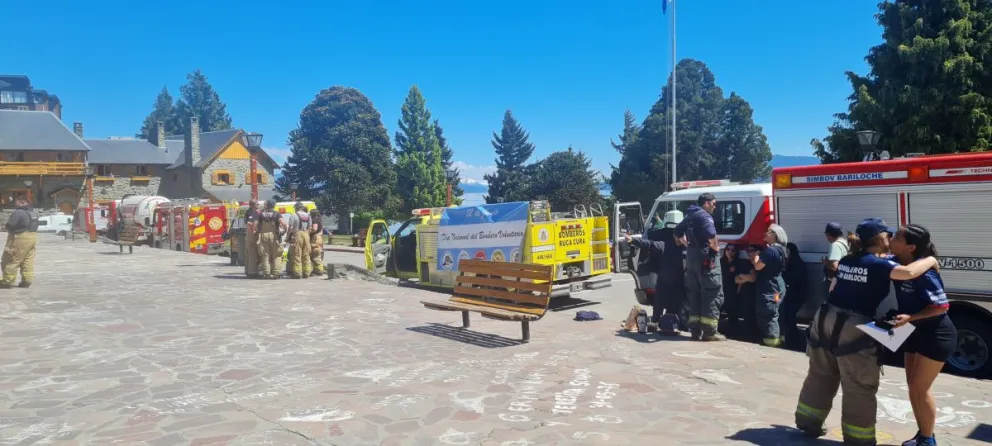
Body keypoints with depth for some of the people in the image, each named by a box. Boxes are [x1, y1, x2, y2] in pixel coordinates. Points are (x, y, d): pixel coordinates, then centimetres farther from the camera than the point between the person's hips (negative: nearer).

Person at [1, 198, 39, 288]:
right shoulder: (34, 212, 11)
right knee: (28, 260, 10)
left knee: (12, 260, 1)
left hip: (21, 238, -8)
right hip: (33, 237, 8)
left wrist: (5, 227, 6)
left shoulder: (18, 212, -16)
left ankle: (8, 281, 5)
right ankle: (27, 281, 12)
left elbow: (9, 226, -16)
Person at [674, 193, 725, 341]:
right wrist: (715, 248, -15)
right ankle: (709, 331, -6)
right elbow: (711, 234, -31)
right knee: (713, 294, -5)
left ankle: (696, 329, 15)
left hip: (691, 257, 9)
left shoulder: (689, 216, 17)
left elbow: (677, 233, 31)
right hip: (705, 257, -9)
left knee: (695, 293, 12)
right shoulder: (704, 216, -12)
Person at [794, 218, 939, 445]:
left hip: (826, 319, 8)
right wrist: (930, 260, -8)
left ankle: (808, 421, 29)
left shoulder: (847, 260, 12)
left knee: (821, 376, 20)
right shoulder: (878, 264, -10)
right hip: (852, 328, -7)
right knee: (859, 388, 6)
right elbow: (908, 272, -25)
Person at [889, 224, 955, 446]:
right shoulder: (897, 263, -5)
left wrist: (910, 317, -33)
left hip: (936, 335, -8)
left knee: (920, 388, -1)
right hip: (915, 333, 8)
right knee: (913, 386, 14)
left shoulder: (923, 272, -27)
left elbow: (942, 306, -25)